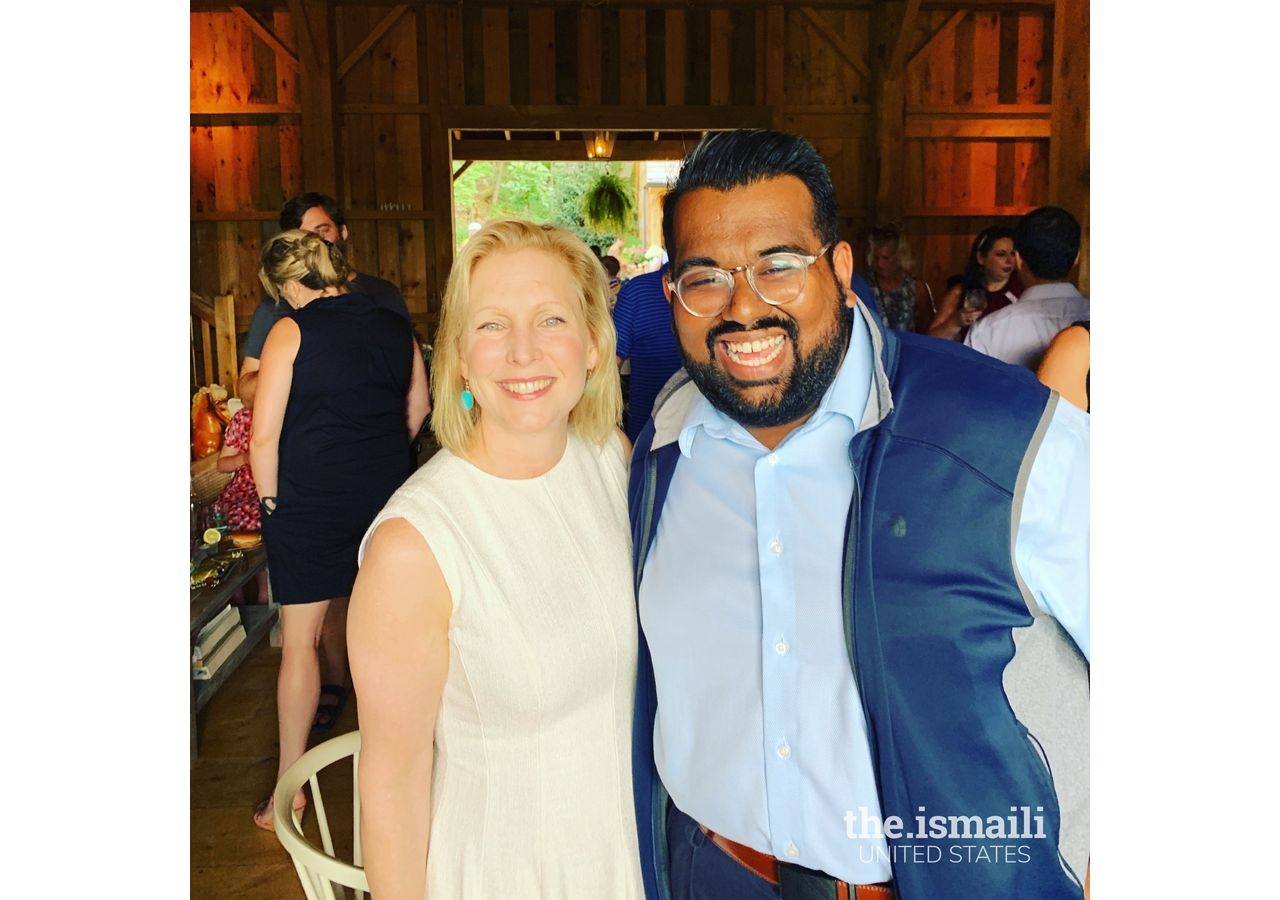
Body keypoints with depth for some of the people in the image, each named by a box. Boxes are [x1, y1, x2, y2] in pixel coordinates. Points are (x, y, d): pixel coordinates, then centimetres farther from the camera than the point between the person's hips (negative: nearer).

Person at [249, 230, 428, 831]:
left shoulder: (291, 331, -10)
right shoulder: (395, 328, 4)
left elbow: (264, 437, -13)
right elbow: (418, 409, 15)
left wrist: (271, 503, 0)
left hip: (308, 502, -4)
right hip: (385, 500, 5)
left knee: (299, 640, 7)